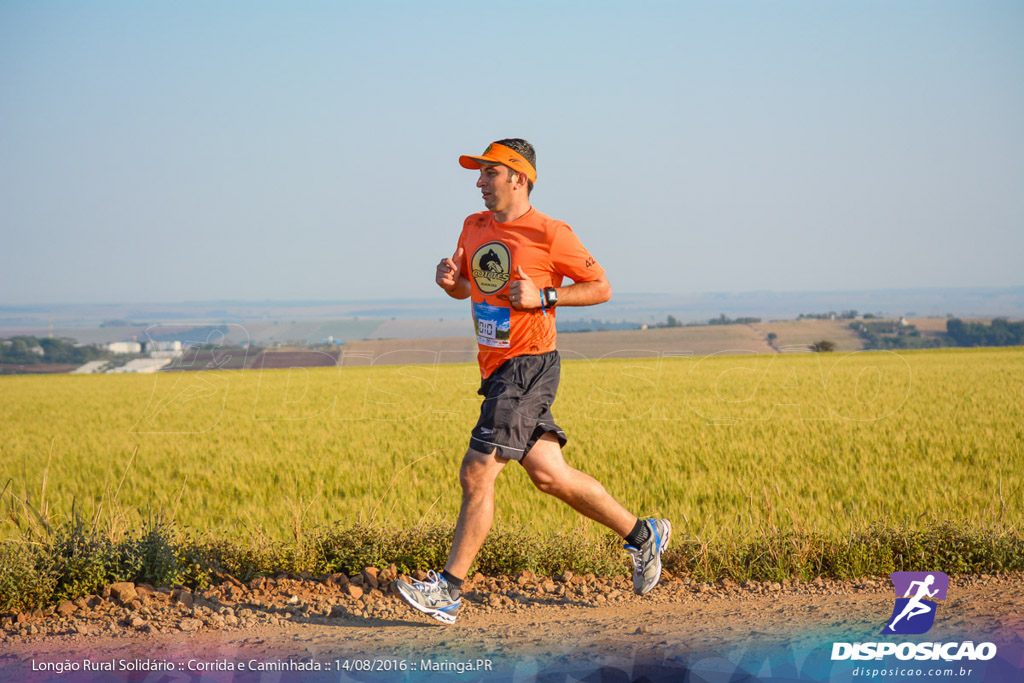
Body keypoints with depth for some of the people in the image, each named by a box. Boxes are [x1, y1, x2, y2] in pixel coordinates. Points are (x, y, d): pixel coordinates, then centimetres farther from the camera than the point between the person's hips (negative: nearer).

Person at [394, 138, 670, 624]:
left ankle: (448, 591, -6)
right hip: (497, 369, 8)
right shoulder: (475, 227, 11)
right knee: (549, 475, 11)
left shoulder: (550, 235, -11)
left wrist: (543, 297, -17)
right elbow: (464, 288, 24)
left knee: (477, 473, -12)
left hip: (530, 367, -8)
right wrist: (449, 279, 0)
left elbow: (601, 288, -5)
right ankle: (642, 536, 25)